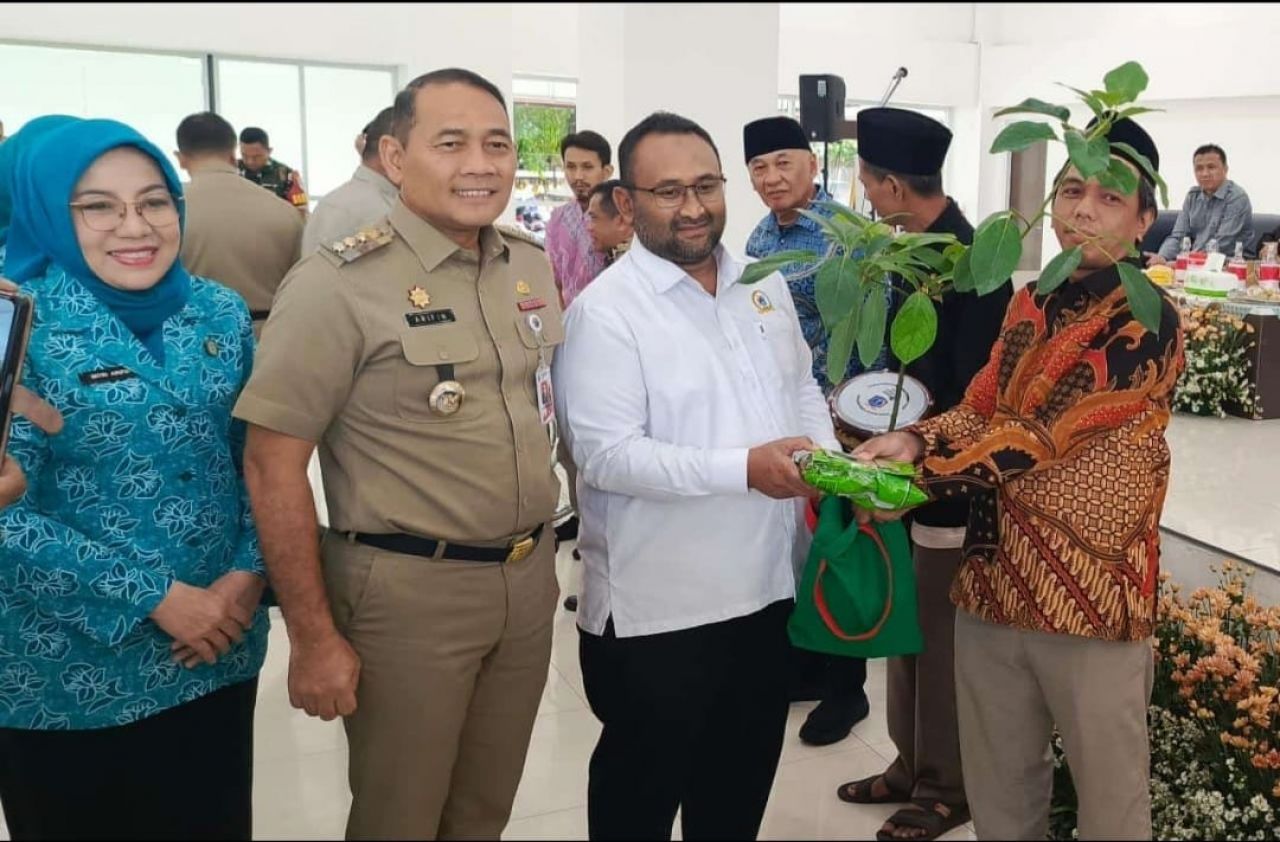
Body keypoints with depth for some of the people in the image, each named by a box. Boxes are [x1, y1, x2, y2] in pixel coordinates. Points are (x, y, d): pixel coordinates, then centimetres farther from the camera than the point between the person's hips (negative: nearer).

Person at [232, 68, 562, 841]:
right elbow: (274, 467, -14)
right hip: (408, 592, -5)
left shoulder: (532, 267, 5)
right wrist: (315, 638, -14)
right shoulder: (339, 284, -14)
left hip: (528, 580, 6)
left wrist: (543, 555, 15)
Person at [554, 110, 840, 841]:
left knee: (743, 782, 24)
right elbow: (605, 454, -23)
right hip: (658, 608, -6)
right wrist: (742, 468, -30)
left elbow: (802, 389, 17)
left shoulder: (764, 287, 7)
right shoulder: (606, 309, -15)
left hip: (767, 587, 7)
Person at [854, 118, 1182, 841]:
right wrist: (913, 439, -15)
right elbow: (981, 408, 5)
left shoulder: (1150, 322, -12)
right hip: (994, 579, 6)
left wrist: (918, 473, -19)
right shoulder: (1031, 304, 11)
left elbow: (1042, 432, -20)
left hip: (1091, 591, -6)